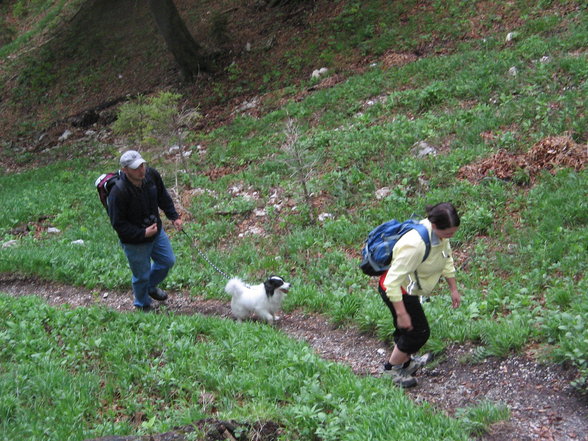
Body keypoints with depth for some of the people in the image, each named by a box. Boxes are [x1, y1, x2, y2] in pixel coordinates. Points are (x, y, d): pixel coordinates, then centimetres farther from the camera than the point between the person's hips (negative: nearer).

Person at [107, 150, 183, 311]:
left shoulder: (152, 175, -16)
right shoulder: (118, 192, -34)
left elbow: (163, 196, 6)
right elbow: (118, 224, -24)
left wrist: (174, 216, 1)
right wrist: (143, 233, -26)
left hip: (156, 231, 6)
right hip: (134, 241, -6)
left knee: (168, 261, 22)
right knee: (142, 275, 12)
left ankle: (150, 286, 51)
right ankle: (143, 305, 42)